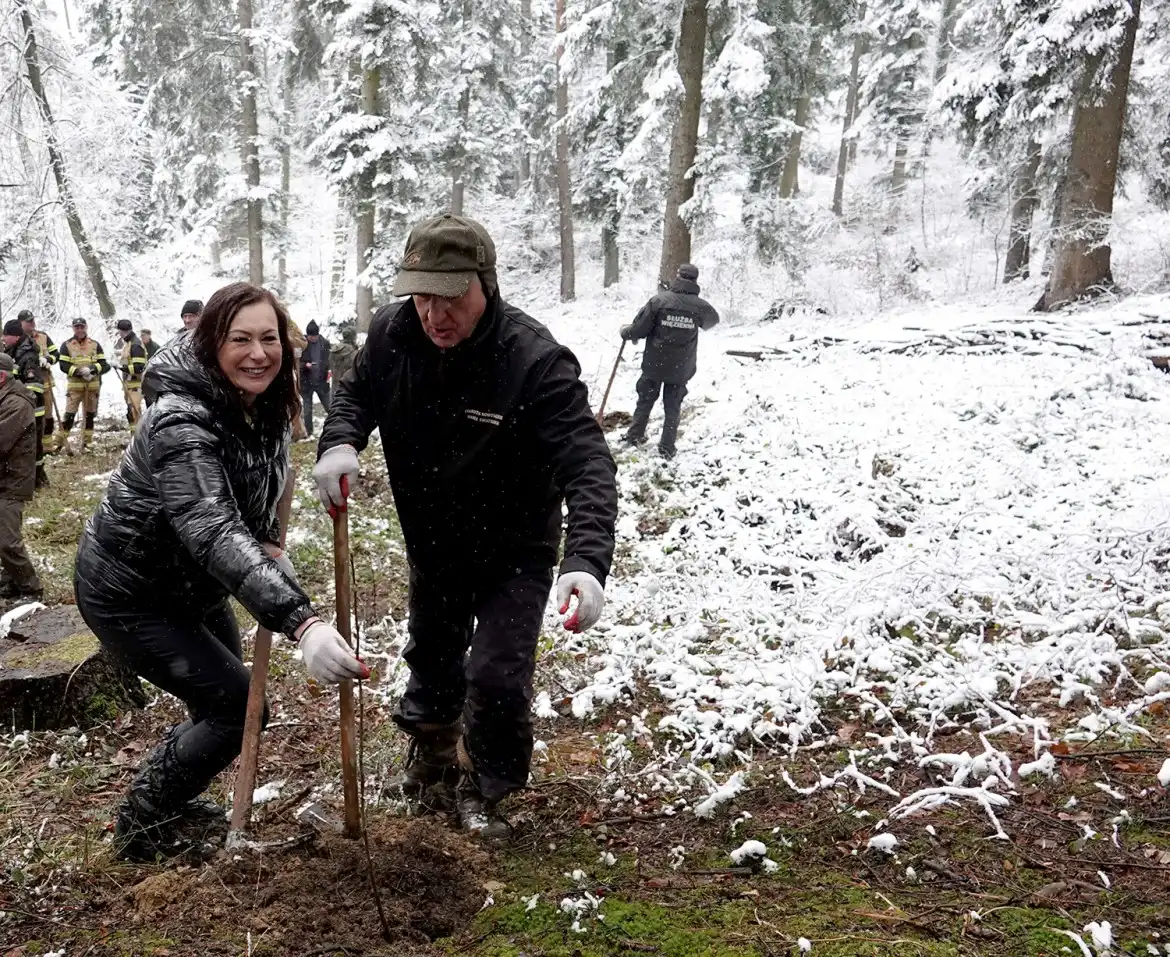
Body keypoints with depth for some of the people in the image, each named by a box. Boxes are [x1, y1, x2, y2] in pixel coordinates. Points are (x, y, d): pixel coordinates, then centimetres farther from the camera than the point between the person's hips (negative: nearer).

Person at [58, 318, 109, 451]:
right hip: (74, 385, -3)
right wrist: (79, 372, -19)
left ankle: (87, 443, 18)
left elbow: (103, 365, 1)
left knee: (89, 415, 9)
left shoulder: (95, 344, 7)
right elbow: (64, 365, -6)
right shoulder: (67, 345, 2)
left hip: (92, 385, 3)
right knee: (69, 414, -10)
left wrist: (92, 369, -19)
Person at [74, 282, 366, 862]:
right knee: (237, 704, -8)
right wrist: (301, 622, -60)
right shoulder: (181, 421, -34)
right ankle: (139, 828, 13)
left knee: (223, 692, 20)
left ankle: (171, 798, 44)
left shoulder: (262, 405, -6)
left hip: (187, 583, 9)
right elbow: (213, 531, -49)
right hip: (128, 594, -9)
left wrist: (269, 545, -5)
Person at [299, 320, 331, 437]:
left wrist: (329, 370, -5)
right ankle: (309, 433, 16)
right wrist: (305, 365, -23)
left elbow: (329, 359, 12)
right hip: (306, 382, -2)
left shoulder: (325, 343, -2)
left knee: (330, 407, 8)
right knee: (307, 410, 7)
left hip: (322, 380, 2)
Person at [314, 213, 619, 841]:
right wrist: (339, 443, -21)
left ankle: (485, 788, 23)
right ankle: (431, 750, 54)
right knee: (431, 656, 23)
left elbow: (587, 465, -38)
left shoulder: (535, 360, -33)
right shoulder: (391, 332, -17)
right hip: (431, 541, 5)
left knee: (497, 677, -9)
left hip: (513, 552, -5)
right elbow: (356, 391, 3)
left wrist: (587, 561, -54)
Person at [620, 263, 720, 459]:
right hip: (681, 368, 0)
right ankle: (667, 448, 13)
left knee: (645, 400, 19)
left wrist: (625, 332, 10)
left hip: (654, 364, 0)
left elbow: (639, 329, -12)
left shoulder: (659, 300, -16)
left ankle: (634, 435, 31)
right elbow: (713, 319, 15)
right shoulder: (700, 306, -9)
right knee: (673, 407, 11)